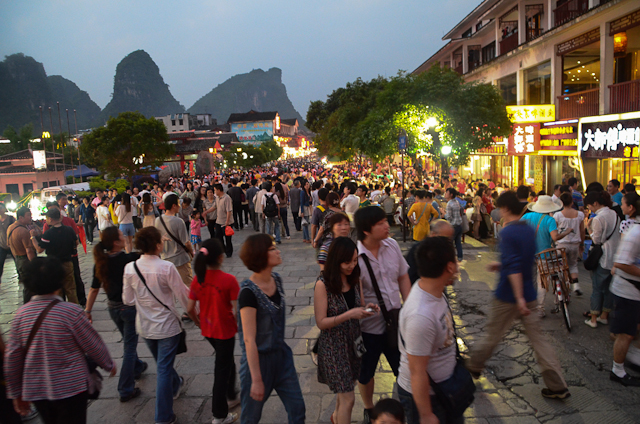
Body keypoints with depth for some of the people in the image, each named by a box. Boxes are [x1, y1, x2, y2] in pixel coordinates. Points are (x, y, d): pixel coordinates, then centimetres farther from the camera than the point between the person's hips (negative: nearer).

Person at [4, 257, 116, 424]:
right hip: (70, 389, -4)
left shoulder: (21, 313, -7)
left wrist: (16, 393, 12)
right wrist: (110, 366, 9)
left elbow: (12, 357, -1)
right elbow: (94, 347, -10)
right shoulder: (71, 311, -19)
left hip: (35, 390, 4)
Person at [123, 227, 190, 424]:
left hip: (145, 327, 5)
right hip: (167, 326, -5)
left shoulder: (130, 268, -11)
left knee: (162, 364, 27)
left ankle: (176, 384, 54)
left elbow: (127, 300, -1)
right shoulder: (167, 267, -23)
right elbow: (183, 295, -15)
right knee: (164, 369, 5)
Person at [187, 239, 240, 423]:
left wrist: (200, 323, 15)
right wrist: (240, 327, -3)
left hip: (207, 330, 5)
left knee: (226, 361, 27)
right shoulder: (229, 280, -23)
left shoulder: (197, 279, -8)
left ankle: (231, 397, 45)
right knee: (222, 370, 10)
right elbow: (236, 310, -21)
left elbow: (190, 309, -3)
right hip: (225, 331, -5)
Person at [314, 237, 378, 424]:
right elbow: (321, 322, -19)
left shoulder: (355, 280, -1)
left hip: (354, 341, 6)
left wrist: (367, 309, -12)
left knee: (346, 386, 24)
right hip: (334, 345, -6)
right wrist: (349, 314, -28)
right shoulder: (323, 285, -20)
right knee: (348, 398, -3)